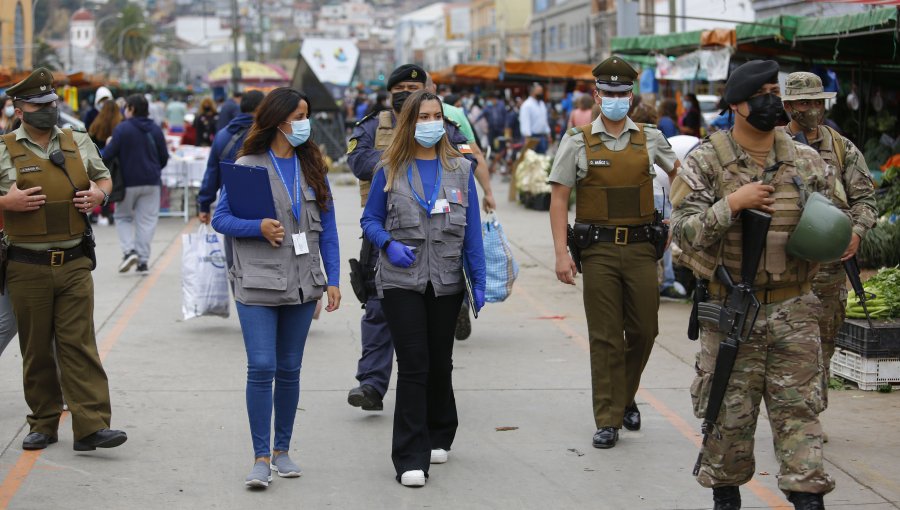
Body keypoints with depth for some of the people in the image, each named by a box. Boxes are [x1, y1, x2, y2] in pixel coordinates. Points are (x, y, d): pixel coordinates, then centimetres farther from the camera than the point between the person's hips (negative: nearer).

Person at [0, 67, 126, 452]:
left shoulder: (79, 144, 10)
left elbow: (104, 178, 24)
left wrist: (99, 194, 2)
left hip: (74, 264, 2)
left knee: (79, 344, -4)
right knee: (36, 350, 6)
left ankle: (91, 426, -7)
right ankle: (43, 425, 18)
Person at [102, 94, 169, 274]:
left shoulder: (122, 128, -10)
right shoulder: (156, 130, 4)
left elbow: (109, 154, -13)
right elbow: (164, 157, 9)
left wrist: (100, 153, 9)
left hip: (128, 182, -3)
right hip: (152, 182, 3)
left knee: (123, 217, 13)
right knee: (146, 220, 6)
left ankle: (129, 250, -7)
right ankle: (143, 260, 1)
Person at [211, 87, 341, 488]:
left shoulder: (313, 167, 9)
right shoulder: (247, 166, -3)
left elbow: (327, 228, 10)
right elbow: (220, 218, 0)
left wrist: (333, 279, 4)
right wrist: (258, 227, -16)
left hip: (302, 283, 4)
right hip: (258, 284, -4)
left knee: (289, 369, 10)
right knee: (261, 367, -10)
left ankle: (282, 450, 21)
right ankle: (261, 458, -5)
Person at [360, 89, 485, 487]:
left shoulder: (460, 169, 5)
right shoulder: (390, 170, 1)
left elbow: (472, 229, 5)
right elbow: (370, 219, 7)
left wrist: (479, 280, 2)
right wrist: (388, 244, -13)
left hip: (446, 282, 2)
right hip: (401, 280, -2)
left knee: (440, 363, 14)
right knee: (413, 365, -9)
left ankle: (438, 437, 34)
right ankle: (410, 458, -7)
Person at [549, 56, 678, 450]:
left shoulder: (650, 139, 6)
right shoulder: (578, 142, 0)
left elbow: (680, 174, 22)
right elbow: (559, 199, -1)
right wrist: (561, 253, -9)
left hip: (640, 247, 2)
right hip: (598, 250, -2)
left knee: (644, 330, 6)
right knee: (605, 338, -1)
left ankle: (626, 398, 31)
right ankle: (608, 421, 6)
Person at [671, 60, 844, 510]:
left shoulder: (807, 161, 6)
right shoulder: (706, 162, -3)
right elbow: (684, 230, -10)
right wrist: (732, 202, -20)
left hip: (793, 311, 2)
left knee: (799, 410, 1)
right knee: (729, 413, 7)